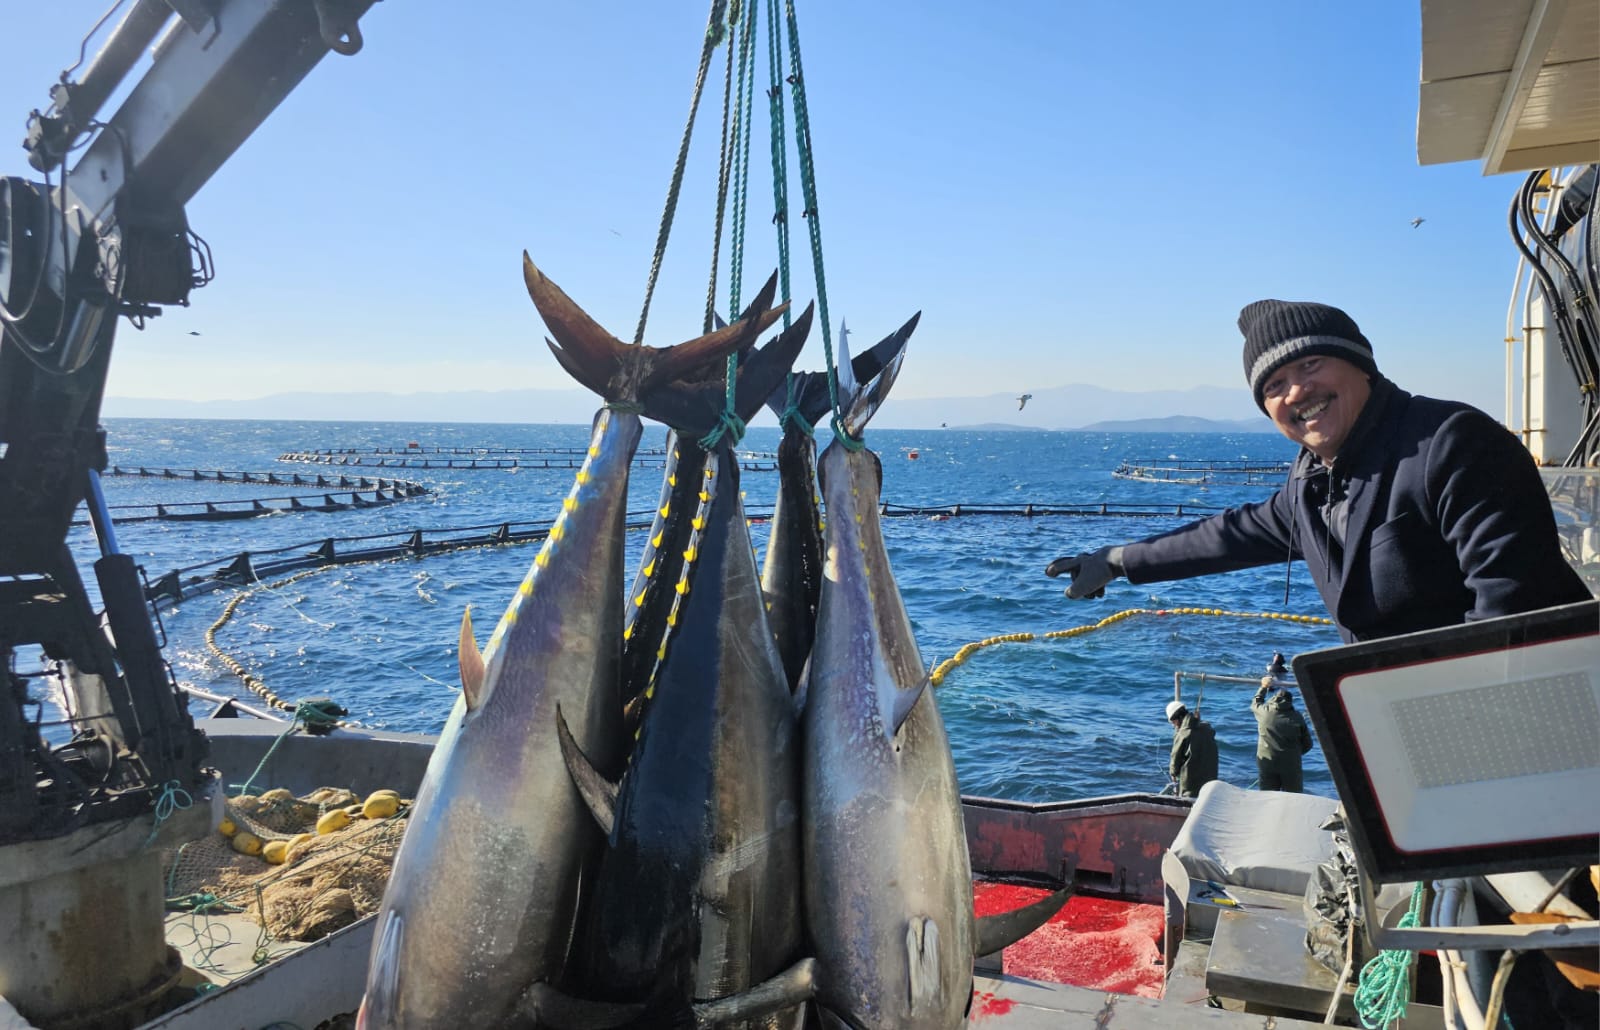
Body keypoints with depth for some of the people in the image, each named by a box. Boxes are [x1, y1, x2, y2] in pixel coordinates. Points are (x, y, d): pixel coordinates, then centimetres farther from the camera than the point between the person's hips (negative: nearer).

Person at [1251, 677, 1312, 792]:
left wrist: (1264, 687, 36)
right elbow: (1307, 744, 4)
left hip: (1266, 763, 1)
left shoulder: (1265, 712, -1)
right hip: (1291, 765, -1)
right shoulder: (1297, 717, -1)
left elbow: (1255, 703, 24)